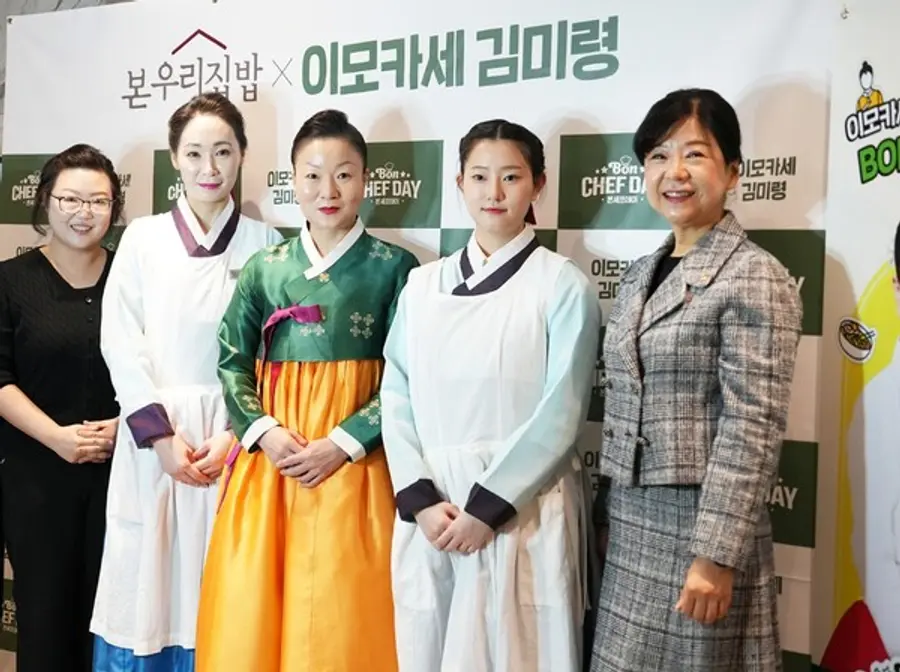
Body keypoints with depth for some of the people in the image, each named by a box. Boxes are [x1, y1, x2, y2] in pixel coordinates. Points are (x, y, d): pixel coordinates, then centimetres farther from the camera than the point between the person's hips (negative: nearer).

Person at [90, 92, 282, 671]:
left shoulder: (265, 244, 4)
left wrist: (235, 434, -11)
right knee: (147, 584, 4)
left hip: (233, 436, 0)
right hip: (152, 436, 1)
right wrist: (162, 434, -9)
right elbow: (120, 343, 0)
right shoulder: (143, 237, 5)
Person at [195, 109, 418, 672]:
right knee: (250, 610, 5)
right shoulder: (264, 267, 8)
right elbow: (233, 362, 8)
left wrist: (343, 443, -13)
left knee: (339, 618, 2)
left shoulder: (395, 267, -1)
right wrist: (264, 432, -8)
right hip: (269, 455, 3)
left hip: (352, 459, -3)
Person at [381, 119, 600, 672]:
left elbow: (561, 413, -8)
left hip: (523, 512, -3)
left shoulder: (562, 284, -3)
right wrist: (420, 500, -7)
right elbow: (397, 397, 5)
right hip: (430, 512, 4)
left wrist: (487, 506, -12)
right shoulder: (422, 284, 10)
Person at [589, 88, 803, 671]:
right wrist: (613, 512, 14)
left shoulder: (754, 277, -11)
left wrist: (716, 554, -19)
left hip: (703, 523, -6)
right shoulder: (641, 273, 11)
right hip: (631, 522, 7)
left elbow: (753, 428, -16)